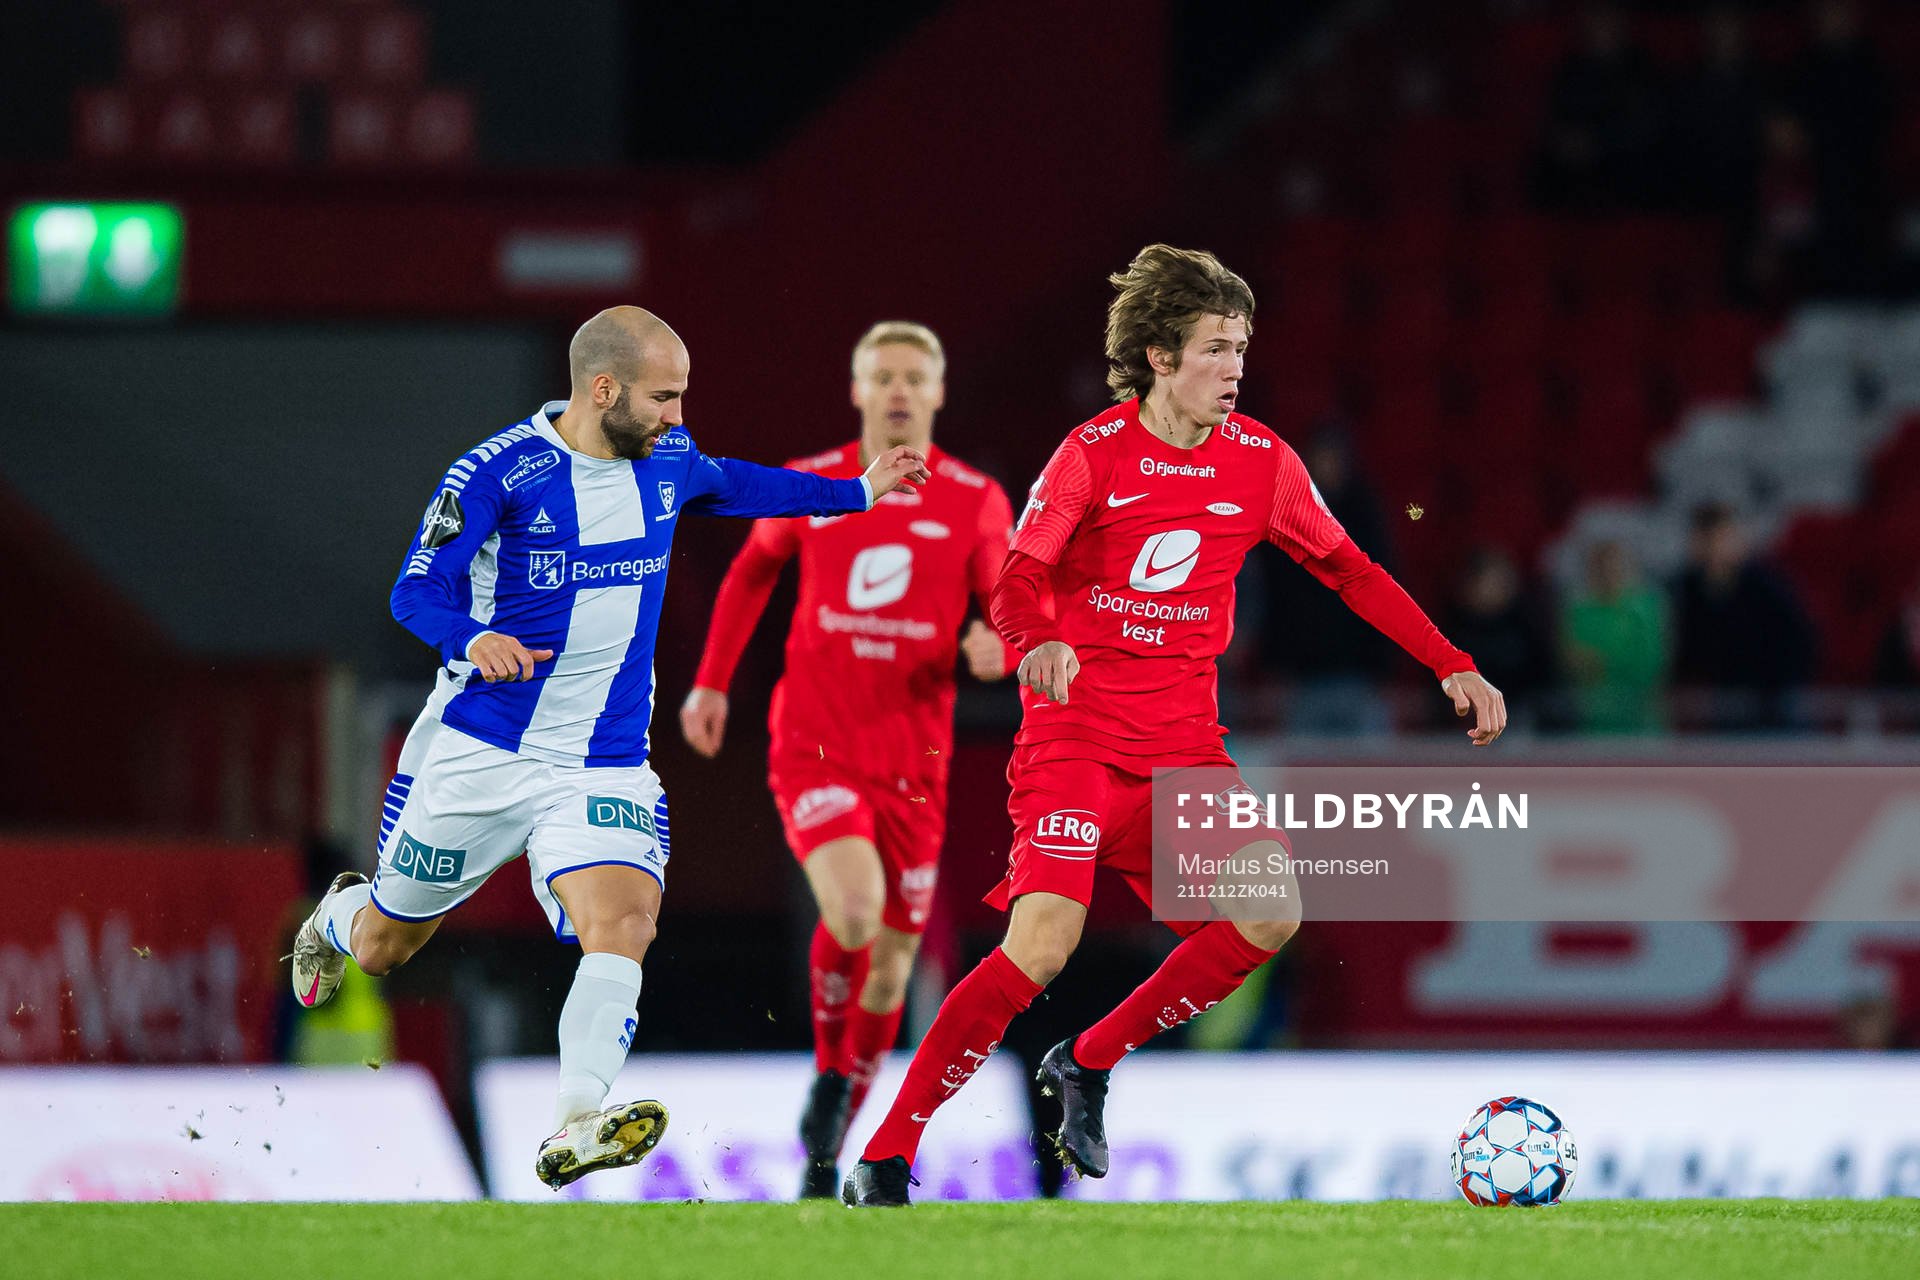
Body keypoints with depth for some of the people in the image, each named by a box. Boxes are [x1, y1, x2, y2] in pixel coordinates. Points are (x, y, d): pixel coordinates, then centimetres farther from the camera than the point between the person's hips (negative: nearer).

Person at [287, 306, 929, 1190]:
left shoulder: (667, 459, 3)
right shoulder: (498, 472, -15)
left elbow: (729, 486, 27)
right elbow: (416, 592, -19)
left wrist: (856, 493, 30)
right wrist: (475, 638, -40)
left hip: (604, 767, 3)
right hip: (478, 752, -3)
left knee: (623, 924, -25)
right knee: (381, 949, 15)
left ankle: (577, 1129, -36)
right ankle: (336, 916, 52)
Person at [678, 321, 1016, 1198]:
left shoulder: (976, 504, 0)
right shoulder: (809, 487, 1)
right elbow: (753, 570, 19)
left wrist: (996, 648, -21)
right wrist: (711, 682, 16)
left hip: (911, 760, 2)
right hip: (814, 747, -2)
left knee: (891, 960, 7)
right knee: (853, 912, -26)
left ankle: (829, 1148, 25)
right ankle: (830, 1071, 0)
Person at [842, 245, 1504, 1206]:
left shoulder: (1260, 460, 3)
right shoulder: (1094, 454, -9)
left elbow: (1347, 570, 13)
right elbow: (1016, 581, -10)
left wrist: (1452, 666, 6)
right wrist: (1039, 641, -34)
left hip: (1184, 743, 5)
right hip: (1076, 730, -5)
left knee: (1269, 916, -12)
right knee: (1044, 941, -21)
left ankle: (1091, 1063, 9)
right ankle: (886, 1155, -13)